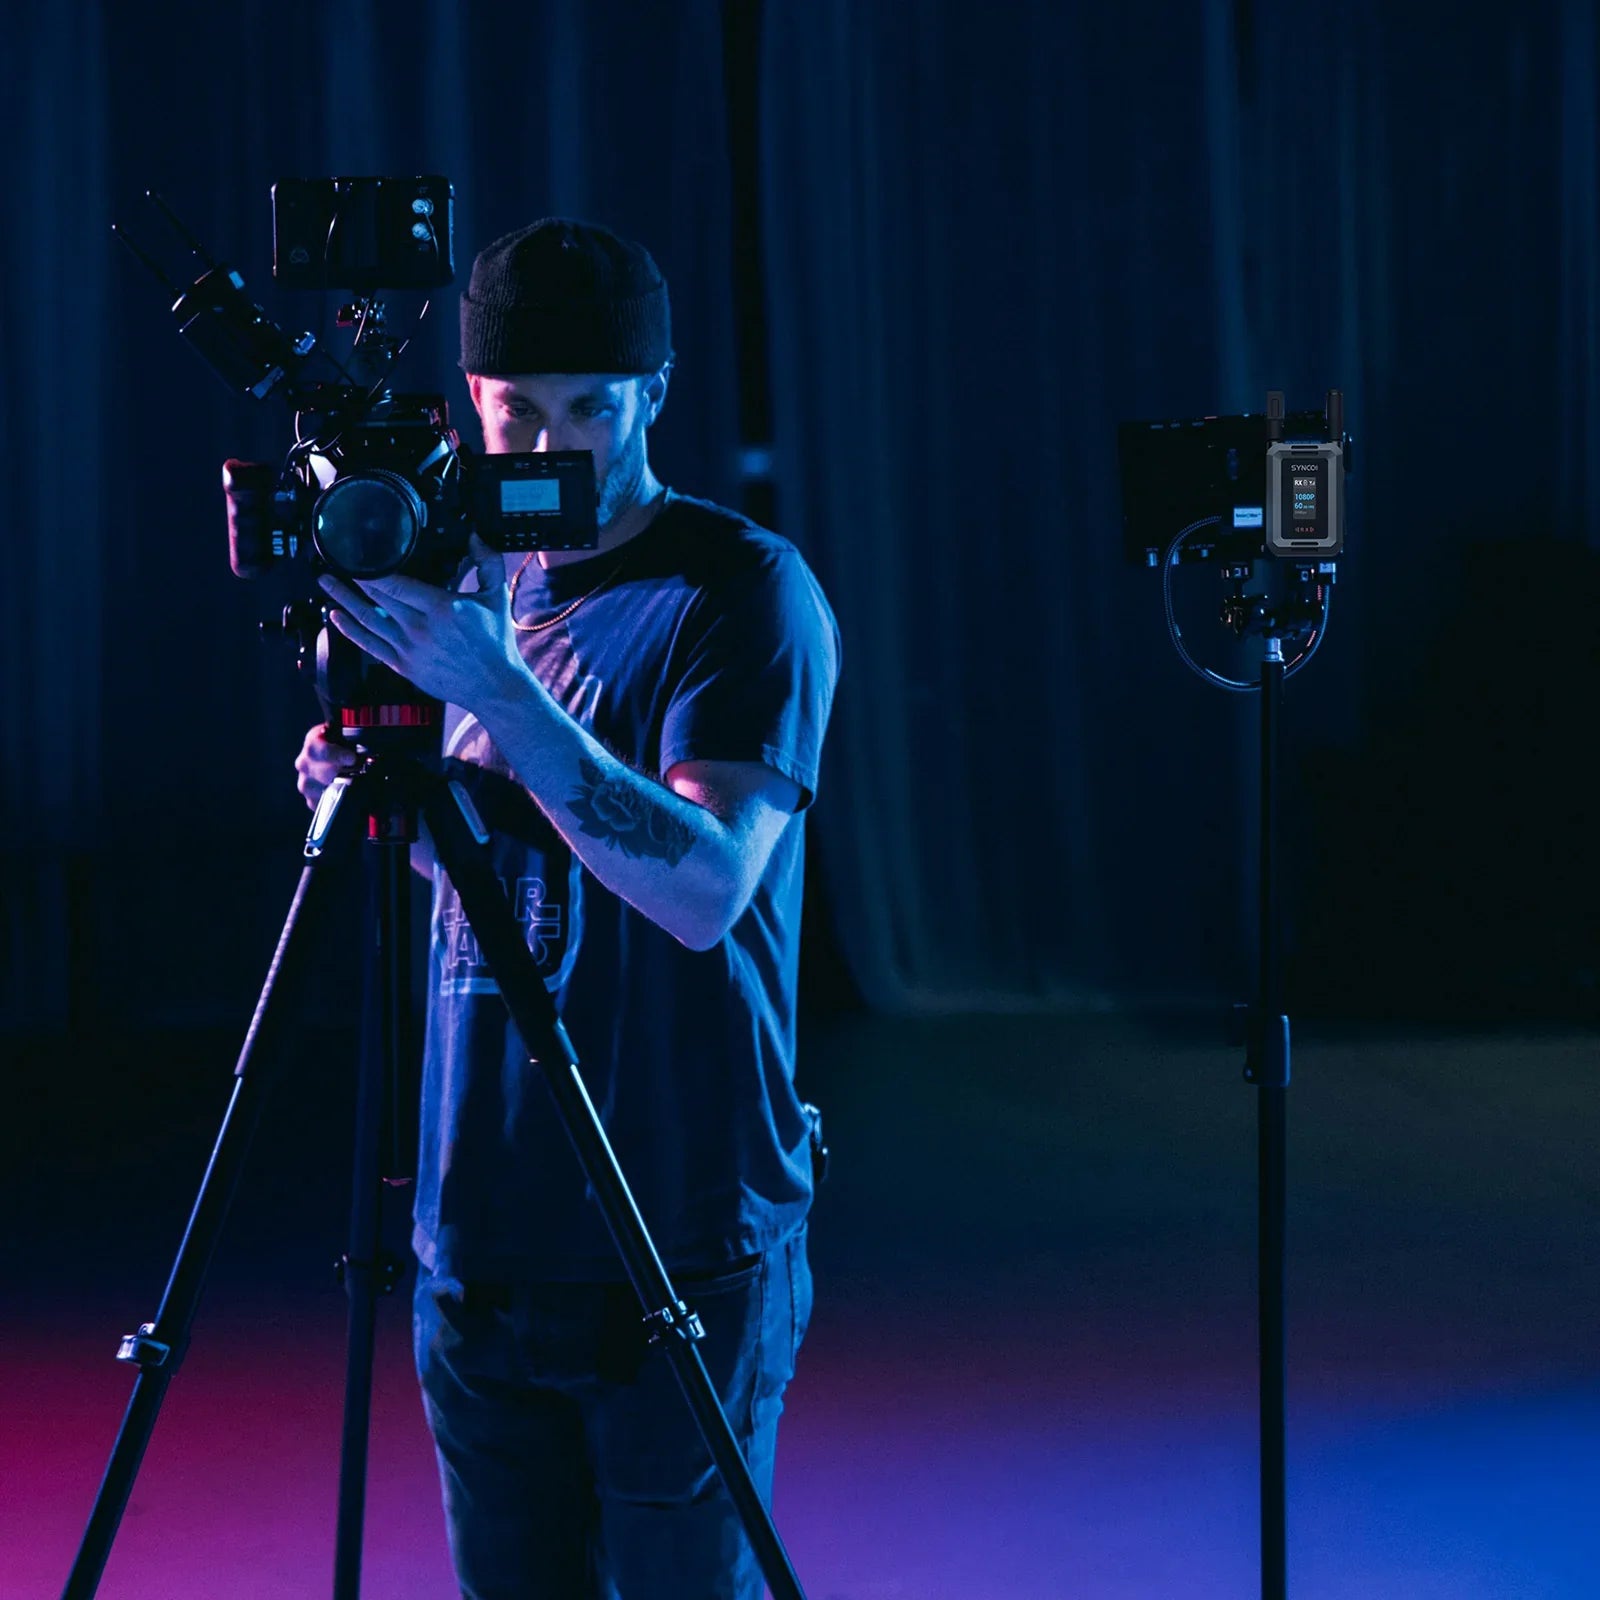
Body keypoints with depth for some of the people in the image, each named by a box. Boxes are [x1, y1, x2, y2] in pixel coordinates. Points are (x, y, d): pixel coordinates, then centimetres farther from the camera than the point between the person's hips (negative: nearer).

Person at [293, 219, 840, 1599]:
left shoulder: (747, 592, -10)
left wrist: (497, 689, -28)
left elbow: (704, 887, -22)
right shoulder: (474, 582, 10)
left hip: (680, 1249, -6)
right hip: (482, 1242, 6)